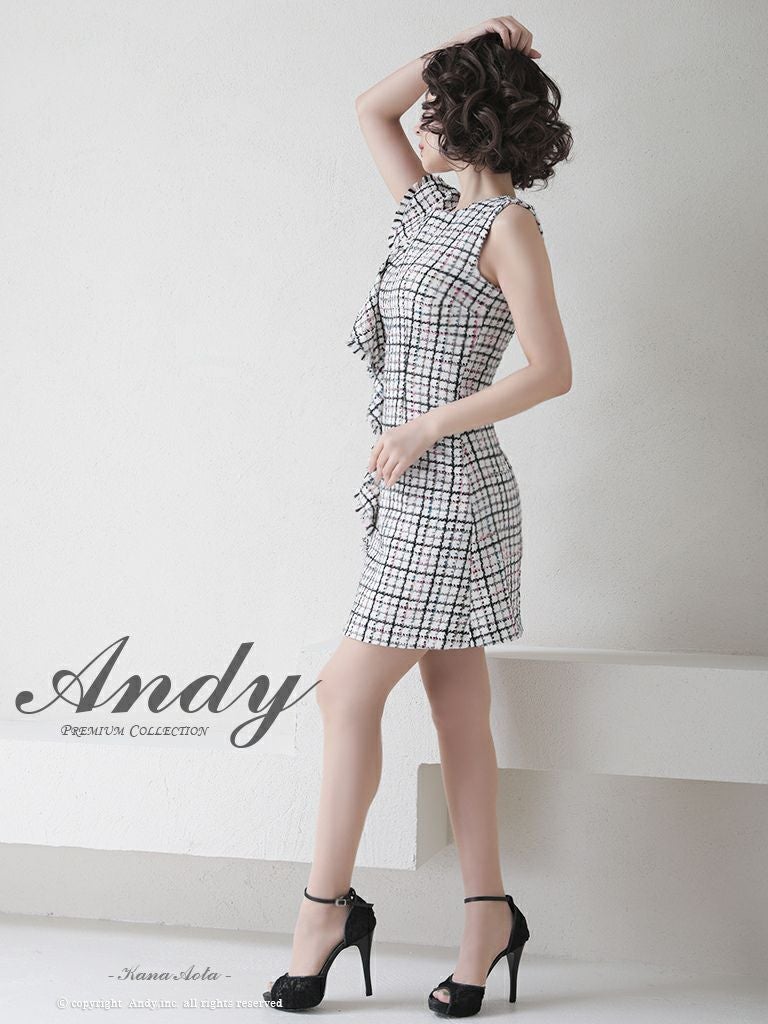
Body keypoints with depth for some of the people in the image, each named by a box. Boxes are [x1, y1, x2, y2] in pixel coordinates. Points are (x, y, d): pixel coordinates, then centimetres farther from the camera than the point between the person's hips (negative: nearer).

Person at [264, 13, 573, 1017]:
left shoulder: (509, 225, -9)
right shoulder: (432, 210, 13)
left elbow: (551, 370, -15)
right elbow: (371, 107, 23)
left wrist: (425, 428, -16)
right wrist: (464, 47, 14)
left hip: (447, 486, -8)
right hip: (416, 489, 8)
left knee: (348, 691, -6)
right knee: (458, 710, 8)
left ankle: (327, 905, 5)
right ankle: (488, 913, 14)